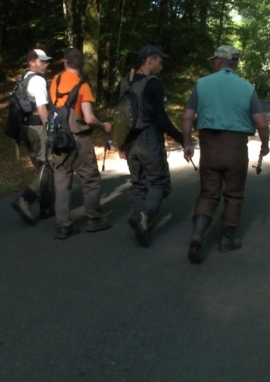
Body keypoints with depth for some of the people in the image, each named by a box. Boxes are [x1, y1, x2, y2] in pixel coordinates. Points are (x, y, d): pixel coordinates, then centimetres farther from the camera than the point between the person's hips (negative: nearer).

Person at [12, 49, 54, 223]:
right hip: (39, 128, -10)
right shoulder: (38, 80, -12)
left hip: (27, 127, 10)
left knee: (41, 168, 16)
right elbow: (41, 108, -19)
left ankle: (47, 207, 22)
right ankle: (24, 200, -15)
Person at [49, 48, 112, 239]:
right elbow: (89, 118, -16)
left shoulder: (55, 82, 5)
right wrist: (104, 125, 1)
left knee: (62, 182, 7)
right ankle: (94, 219, 15)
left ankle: (63, 225, 8)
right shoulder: (82, 85, -10)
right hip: (78, 139, -5)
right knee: (91, 179, 9)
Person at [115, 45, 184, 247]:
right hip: (150, 141, -7)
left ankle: (142, 226, 15)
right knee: (159, 183, 3)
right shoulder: (154, 84, -10)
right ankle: (143, 217, -19)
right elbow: (161, 118, -16)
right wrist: (180, 137, -7)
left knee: (138, 184, 14)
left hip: (130, 142, 7)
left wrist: (122, 143, 22)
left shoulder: (123, 84, 11)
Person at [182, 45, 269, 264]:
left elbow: (187, 117, -1)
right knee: (233, 195, 14)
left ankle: (198, 235, -10)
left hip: (209, 146, 1)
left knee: (208, 194, 10)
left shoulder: (202, 83, 2)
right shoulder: (247, 87, 1)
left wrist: (187, 144, 11)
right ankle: (227, 240, 21)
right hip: (236, 147, -1)